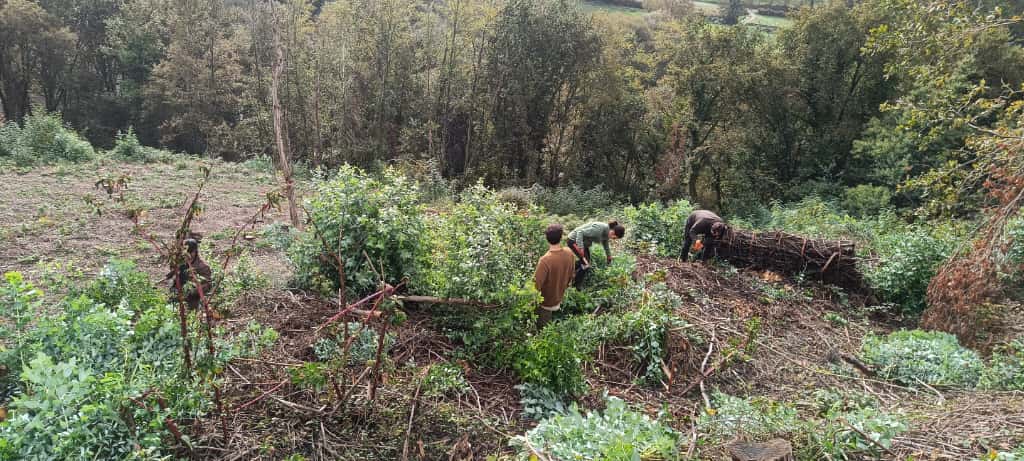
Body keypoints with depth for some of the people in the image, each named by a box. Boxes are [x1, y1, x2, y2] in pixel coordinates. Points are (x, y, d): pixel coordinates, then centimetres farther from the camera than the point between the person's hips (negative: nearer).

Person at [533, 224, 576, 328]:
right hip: (558, 298, 5)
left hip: (546, 301, -5)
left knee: (543, 327, 16)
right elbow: (570, 276, 2)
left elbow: (537, 284, -28)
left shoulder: (545, 260, -36)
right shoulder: (569, 254, -15)